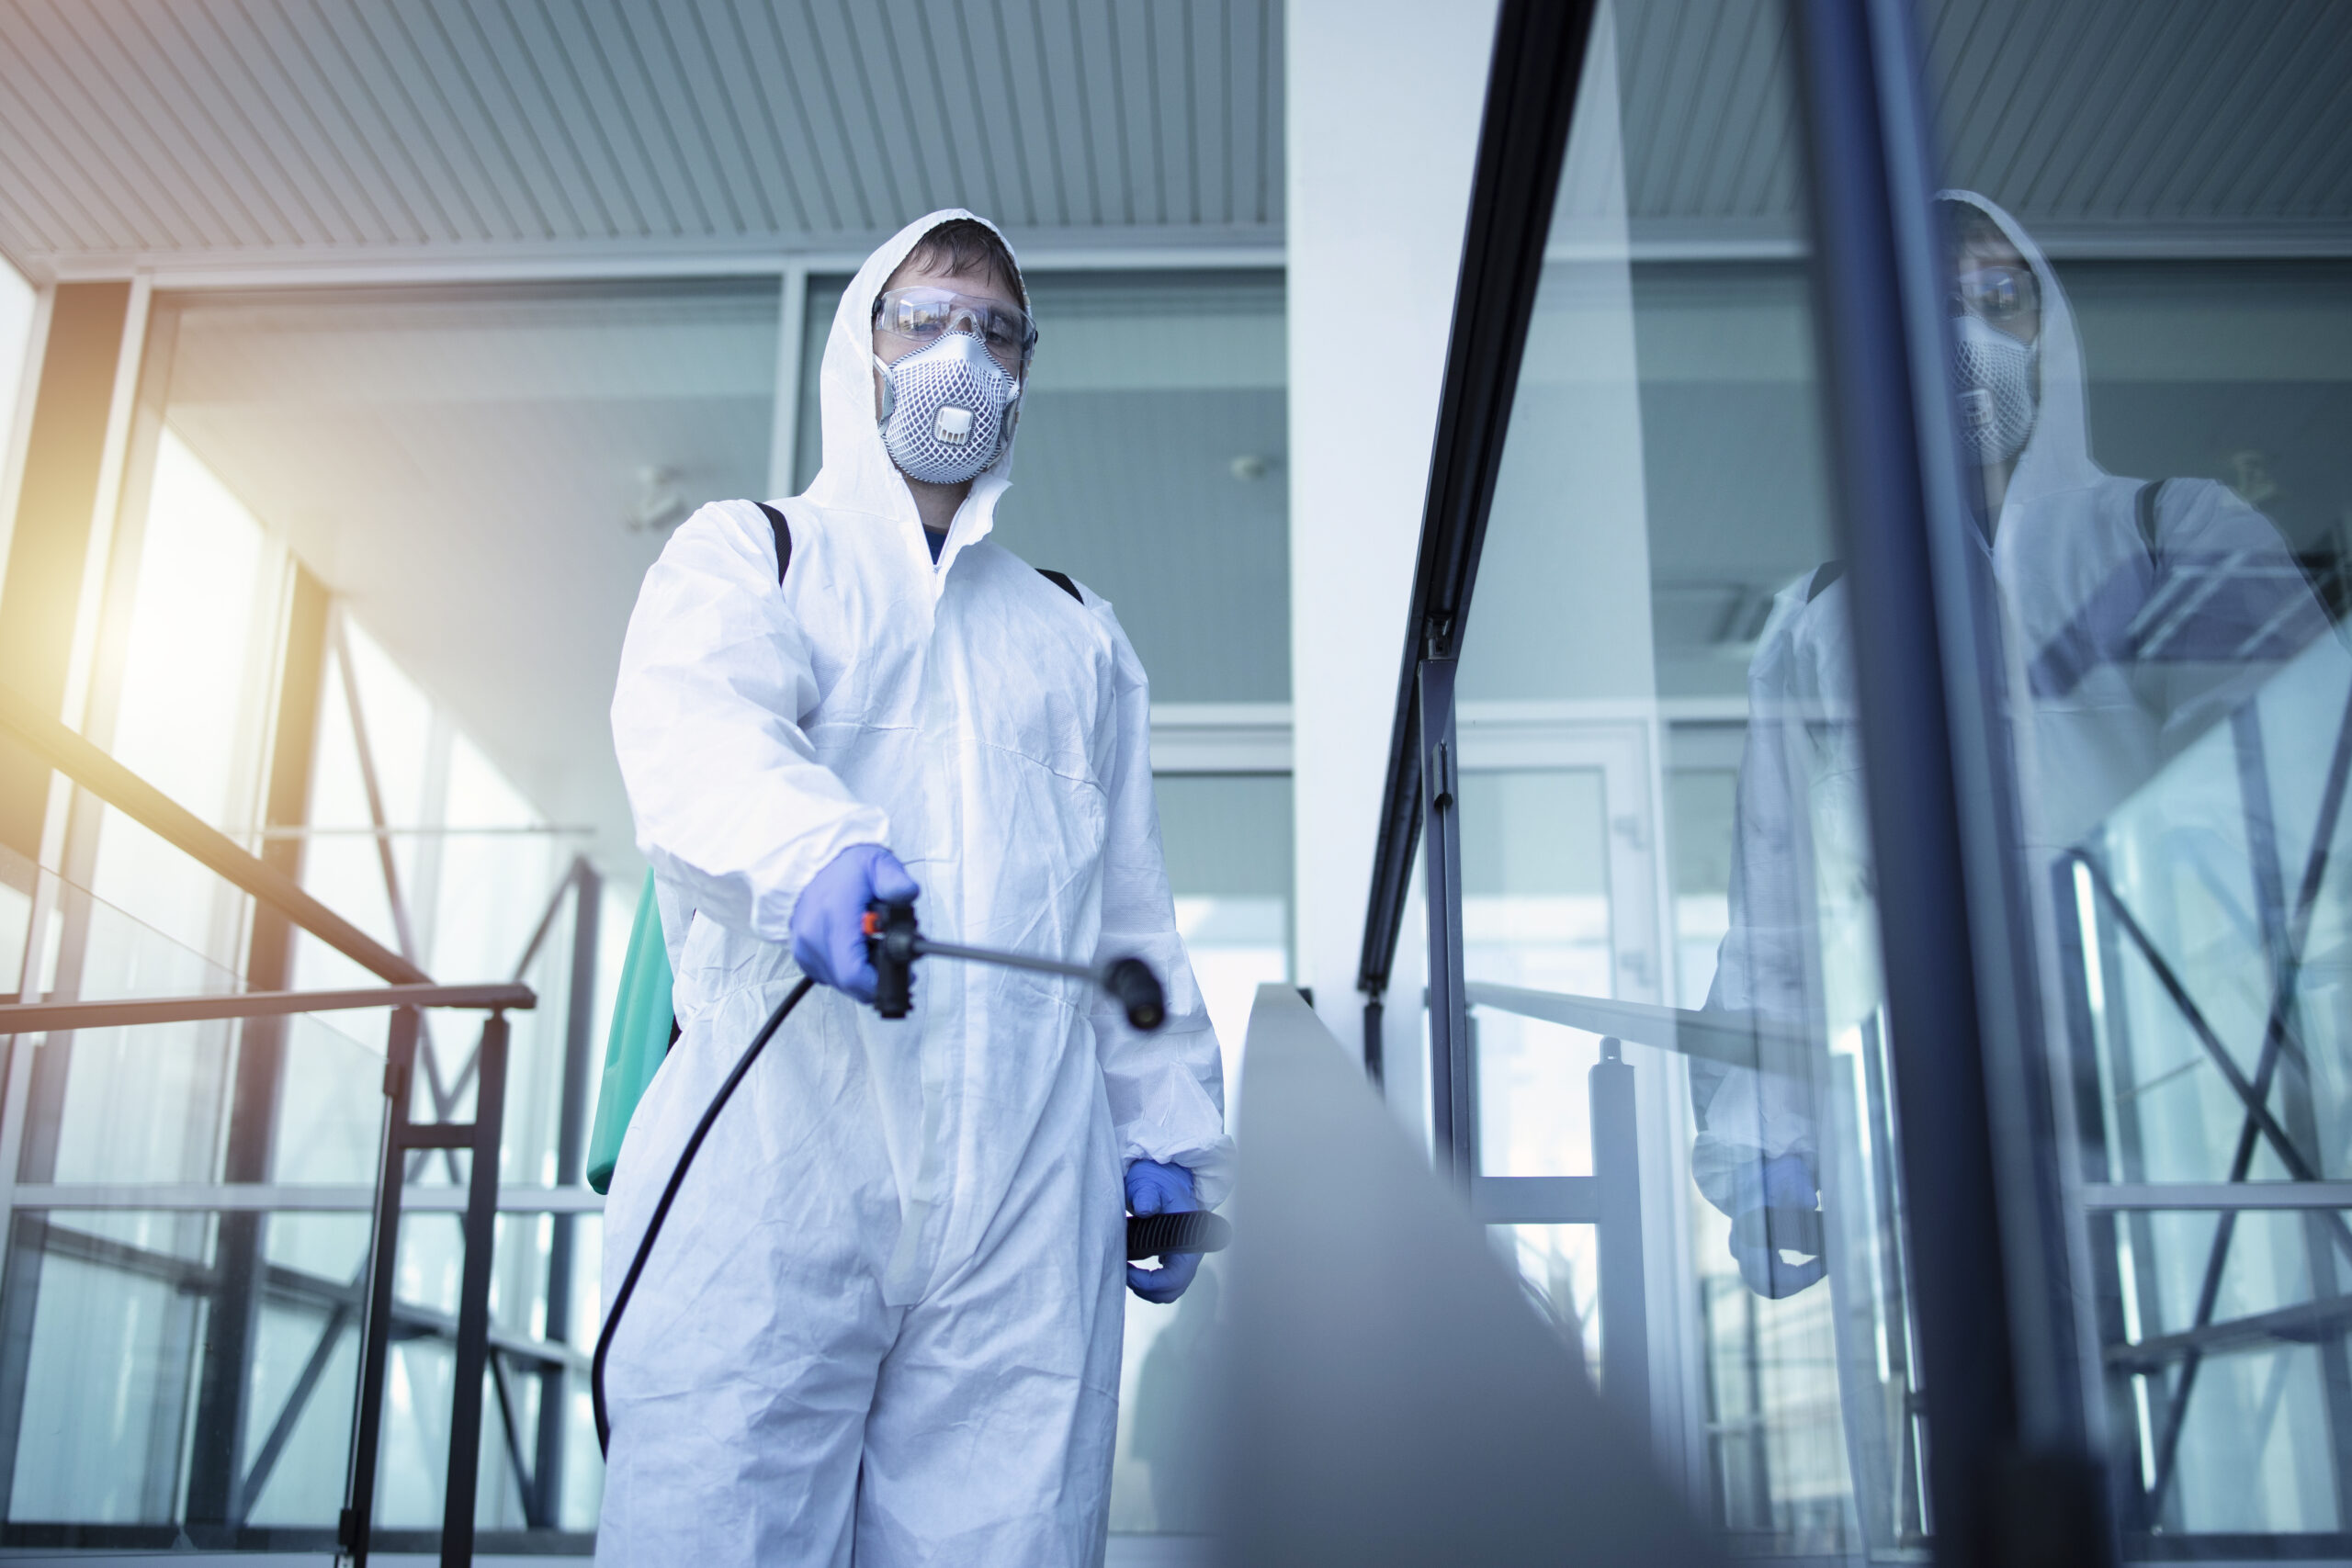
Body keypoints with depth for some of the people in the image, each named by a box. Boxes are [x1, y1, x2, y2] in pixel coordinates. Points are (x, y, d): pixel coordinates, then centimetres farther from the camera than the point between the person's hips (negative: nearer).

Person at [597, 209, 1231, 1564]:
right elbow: (691, 723, -9)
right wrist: (816, 851, -31)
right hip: (769, 1168, -2)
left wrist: (1172, 1136, 12)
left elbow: (1135, 918, 23)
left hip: (1028, 1209, 3)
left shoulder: (1077, 636, 26)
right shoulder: (744, 556, 15)